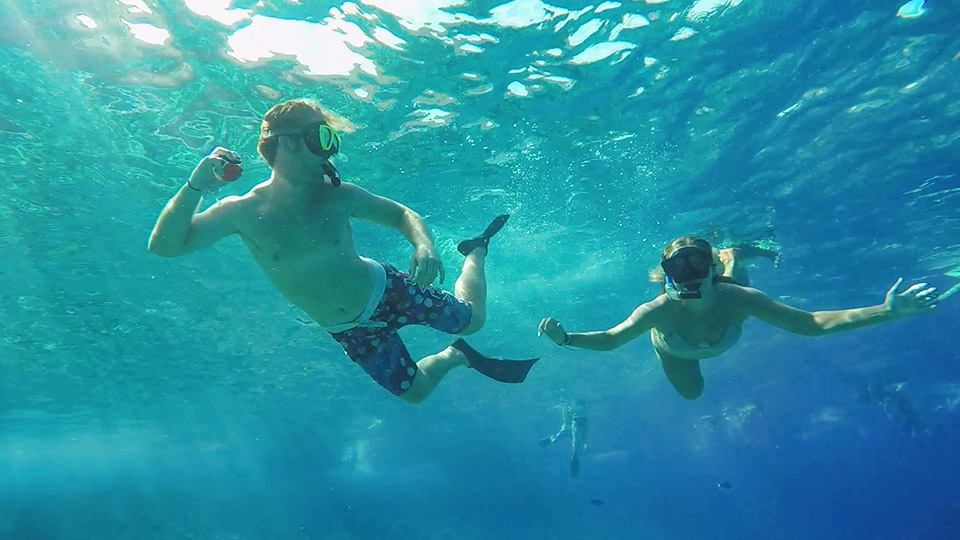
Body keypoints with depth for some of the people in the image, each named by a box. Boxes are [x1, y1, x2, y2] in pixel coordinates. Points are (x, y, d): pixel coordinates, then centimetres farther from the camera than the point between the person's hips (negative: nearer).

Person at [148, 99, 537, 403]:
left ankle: (474, 252, 37)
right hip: (350, 332, 1)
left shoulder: (338, 196, -17)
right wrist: (195, 186, -38)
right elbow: (164, 245, -22)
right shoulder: (244, 212, -18)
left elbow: (402, 214, -7)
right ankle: (456, 356, 43)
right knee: (413, 392, 14)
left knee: (472, 319, 10)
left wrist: (424, 245, -30)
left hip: (386, 292, -1)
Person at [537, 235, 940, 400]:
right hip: (673, 349, -1)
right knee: (691, 392, 30)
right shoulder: (661, 310, -48)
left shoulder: (735, 298, -44)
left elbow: (811, 323, -39)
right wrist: (565, 339, -51)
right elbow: (610, 339, -36)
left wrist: (886, 312, -46)